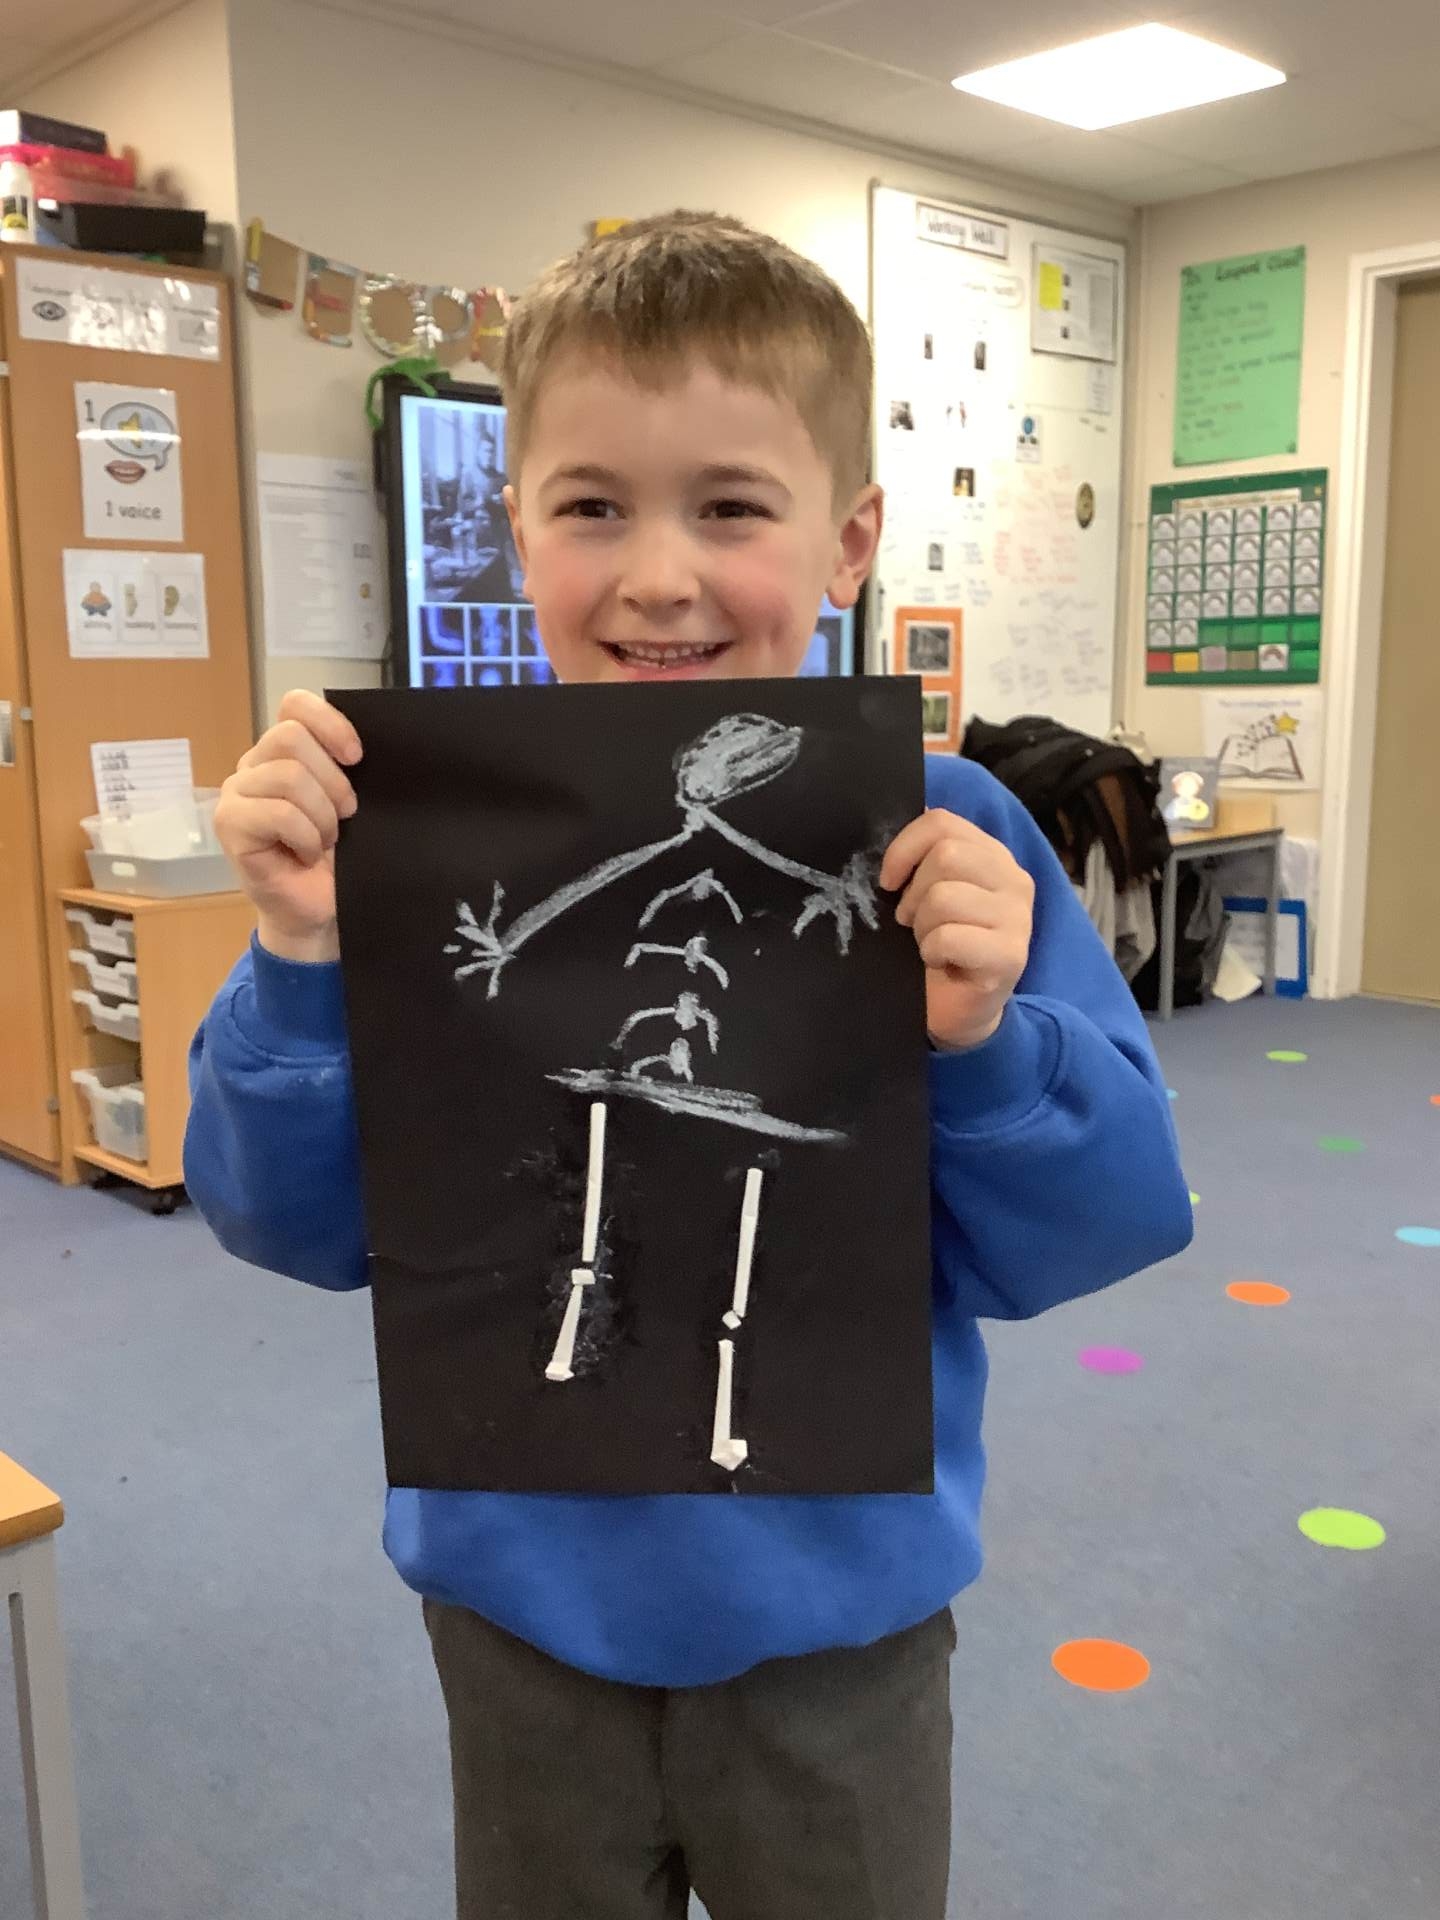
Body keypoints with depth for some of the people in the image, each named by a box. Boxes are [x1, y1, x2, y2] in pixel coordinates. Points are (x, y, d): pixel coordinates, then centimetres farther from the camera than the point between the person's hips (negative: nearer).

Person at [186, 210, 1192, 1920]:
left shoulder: (939, 842, -16)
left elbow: (1095, 1232, -12)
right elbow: (306, 1228, -10)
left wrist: (987, 1037, -30)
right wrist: (301, 960, -25)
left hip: (834, 1612, 0)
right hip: (521, 1600, 1)